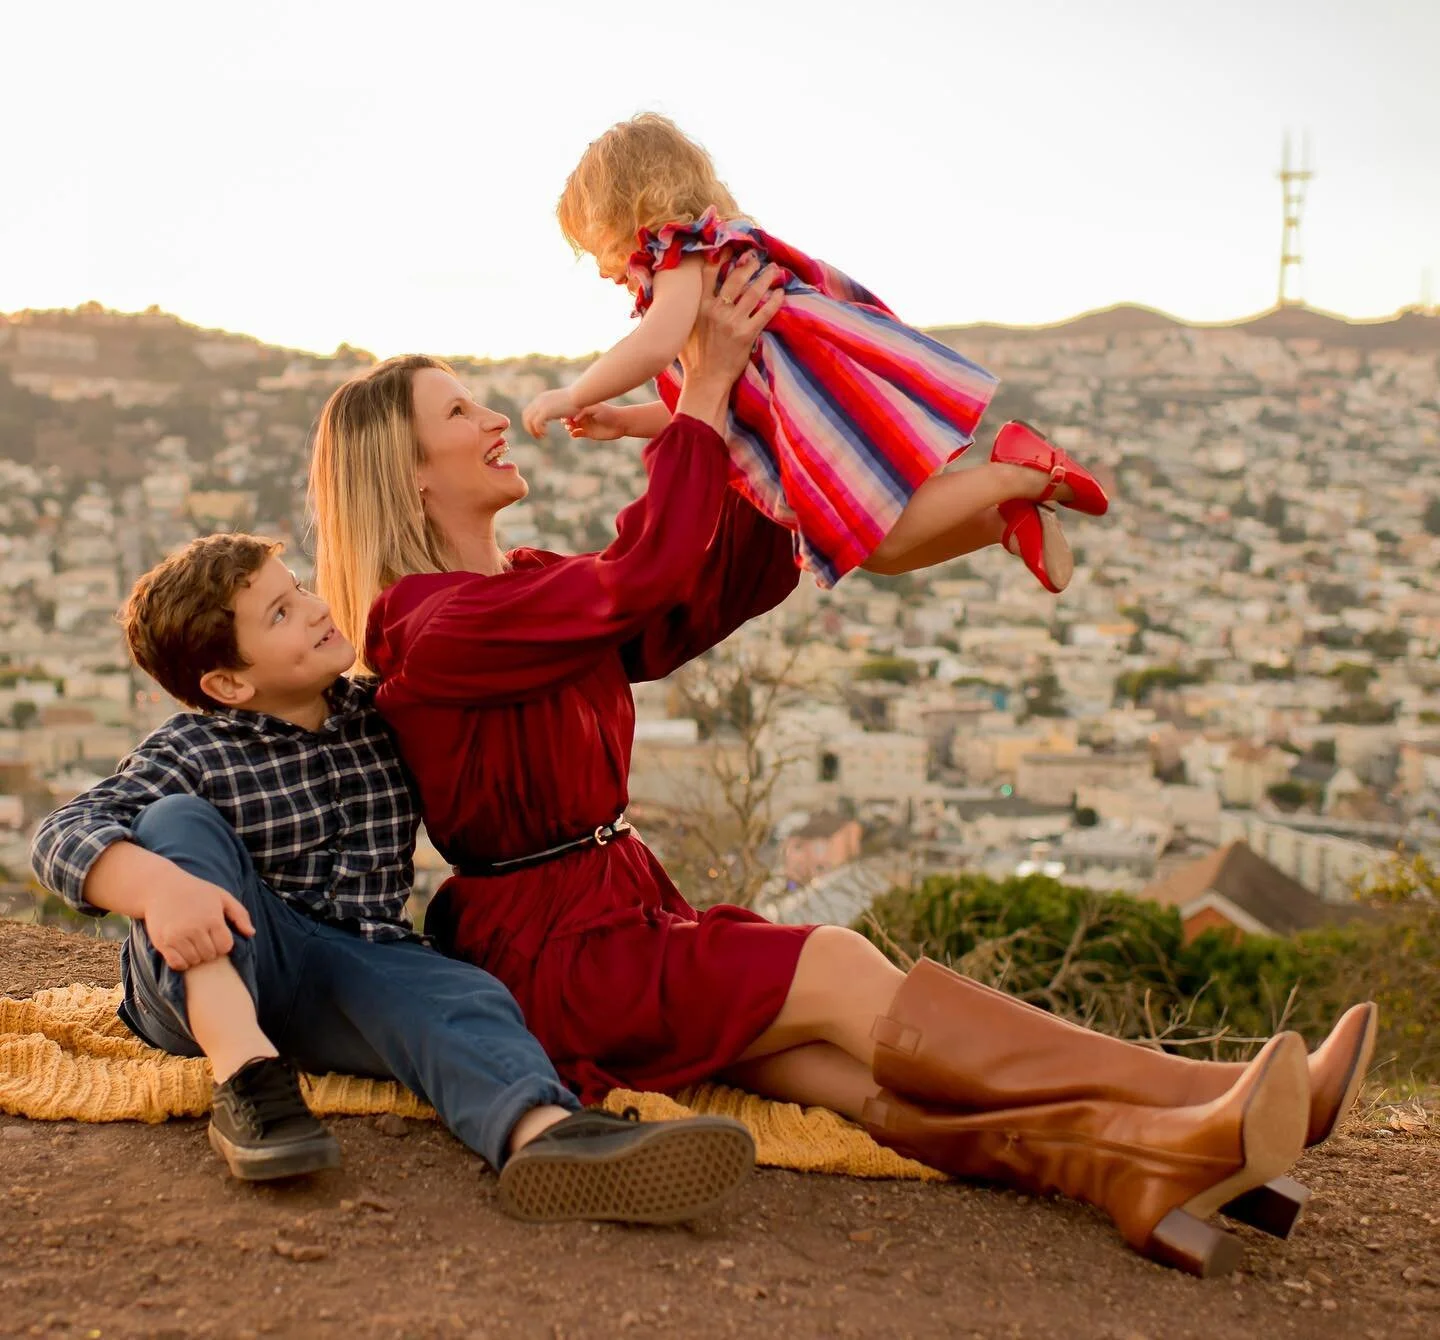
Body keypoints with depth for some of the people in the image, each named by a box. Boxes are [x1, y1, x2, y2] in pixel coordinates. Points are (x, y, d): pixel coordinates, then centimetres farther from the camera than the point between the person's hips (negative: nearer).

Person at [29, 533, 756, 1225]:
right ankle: (245, 1072, -40)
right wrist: (159, 885, -39)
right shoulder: (193, 753, -5)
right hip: (209, 988, -2)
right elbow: (65, 833, -18)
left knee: (460, 993, -30)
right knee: (178, 819, -24)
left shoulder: (382, 717, 9)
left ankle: (542, 1130, -65)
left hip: (355, 969, 2)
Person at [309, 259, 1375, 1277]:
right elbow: (643, 574, -20)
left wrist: (737, 405, 1)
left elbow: (739, 580, 12)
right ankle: (1207, 1101, -29)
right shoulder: (433, 629, -12)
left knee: (845, 1068, -18)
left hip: (631, 913, 7)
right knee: (834, 969, -23)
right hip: (546, 953, -7)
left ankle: (1129, 1157, -40)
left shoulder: (536, 586, 16)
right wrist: (707, 384, -12)